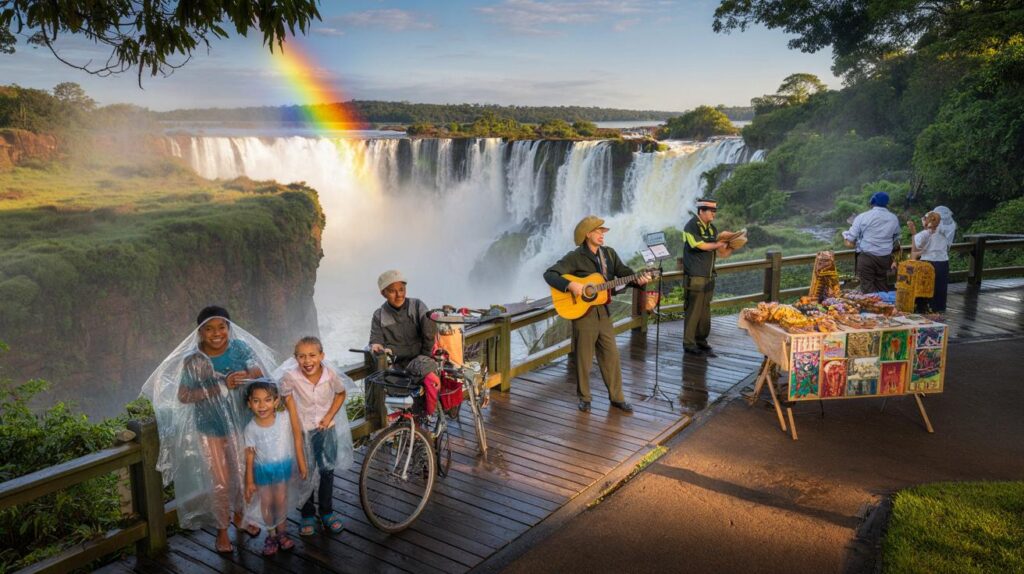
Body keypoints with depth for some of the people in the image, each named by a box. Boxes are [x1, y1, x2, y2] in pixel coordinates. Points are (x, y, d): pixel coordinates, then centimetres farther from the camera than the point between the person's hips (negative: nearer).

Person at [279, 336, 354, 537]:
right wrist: (296, 429, -10)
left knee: (327, 471, 15)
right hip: (303, 430, -1)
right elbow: (287, 396, -7)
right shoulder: (290, 376, -26)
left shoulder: (331, 374, -22)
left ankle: (327, 511, 34)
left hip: (327, 428, 2)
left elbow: (341, 394, -1)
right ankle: (308, 514, 30)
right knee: (306, 473, 10)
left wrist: (329, 416, -10)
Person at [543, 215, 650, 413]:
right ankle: (584, 397, 21)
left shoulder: (609, 253, 8)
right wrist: (570, 285, -28)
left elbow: (624, 272, 5)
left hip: (603, 311, 5)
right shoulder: (575, 257, -9)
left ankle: (617, 397, 20)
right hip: (582, 311, -5)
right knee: (584, 357, 5)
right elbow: (549, 274, -15)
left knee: (611, 354, 9)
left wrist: (638, 279, -16)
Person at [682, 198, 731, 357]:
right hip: (695, 277, -7)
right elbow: (700, 246, -16)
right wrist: (718, 244, -5)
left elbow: (722, 252, 15)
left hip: (709, 276, 7)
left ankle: (701, 342, 18)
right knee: (693, 311, -5)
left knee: (705, 311, 10)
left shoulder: (712, 228, 15)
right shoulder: (691, 226, -8)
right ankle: (689, 344, 3)